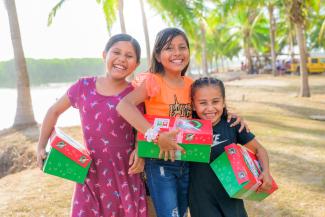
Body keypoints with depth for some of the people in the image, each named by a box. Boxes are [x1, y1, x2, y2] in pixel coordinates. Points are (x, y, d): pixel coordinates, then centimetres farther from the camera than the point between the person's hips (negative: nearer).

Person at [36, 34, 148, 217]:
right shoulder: (84, 86, 0)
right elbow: (54, 111, 14)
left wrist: (140, 150, -12)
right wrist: (41, 147, 9)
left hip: (125, 174, -1)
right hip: (91, 173, 2)